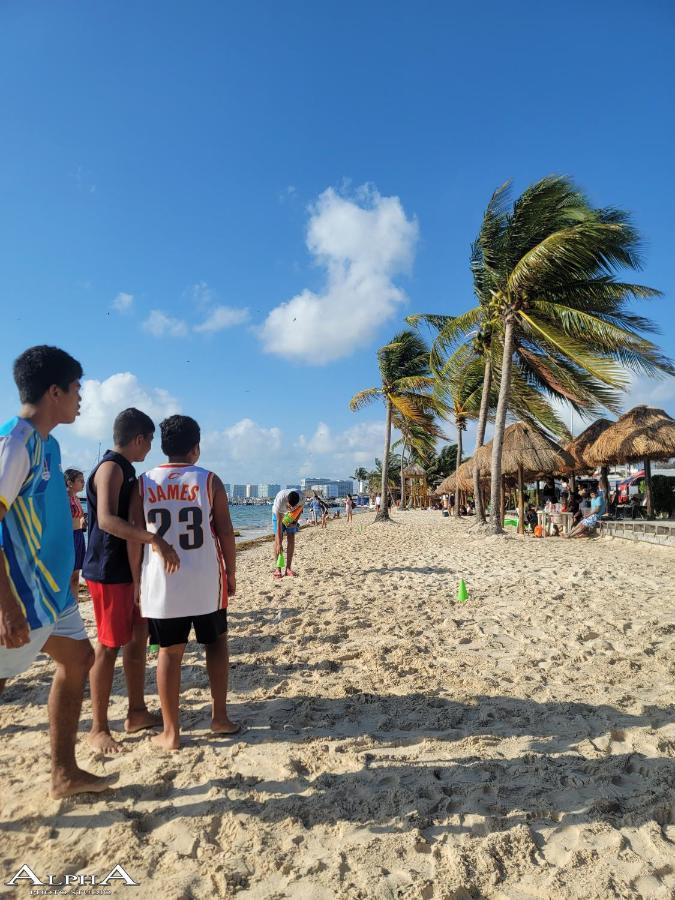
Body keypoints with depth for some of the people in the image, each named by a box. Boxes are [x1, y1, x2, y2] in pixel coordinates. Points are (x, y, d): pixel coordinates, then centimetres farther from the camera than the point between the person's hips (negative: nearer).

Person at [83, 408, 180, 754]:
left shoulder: (124, 469, 14)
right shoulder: (111, 468, -17)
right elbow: (106, 520, -32)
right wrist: (154, 538, -40)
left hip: (127, 568, 10)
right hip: (108, 571, -10)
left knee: (139, 634, 14)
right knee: (109, 646, -1)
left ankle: (137, 712, 27)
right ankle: (98, 728, 14)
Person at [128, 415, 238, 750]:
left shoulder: (143, 483, 0)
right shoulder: (209, 480, -4)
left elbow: (134, 538, -1)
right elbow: (226, 533, -5)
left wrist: (136, 581, 8)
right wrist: (231, 573, 6)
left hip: (161, 582, 1)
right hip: (205, 580, -1)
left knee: (169, 652, 10)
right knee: (216, 642, 17)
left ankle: (171, 732, 17)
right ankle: (220, 717, 21)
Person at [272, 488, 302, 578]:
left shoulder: (301, 497, -33)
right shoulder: (280, 500, -41)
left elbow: (300, 507, -6)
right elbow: (279, 523, -37)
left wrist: (295, 522, -20)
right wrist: (279, 544, -37)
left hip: (291, 516, 3)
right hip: (278, 514, -3)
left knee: (291, 539, -7)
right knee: (278, 538, -14)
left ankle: (288, 568, -1)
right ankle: (278, 569, -10)